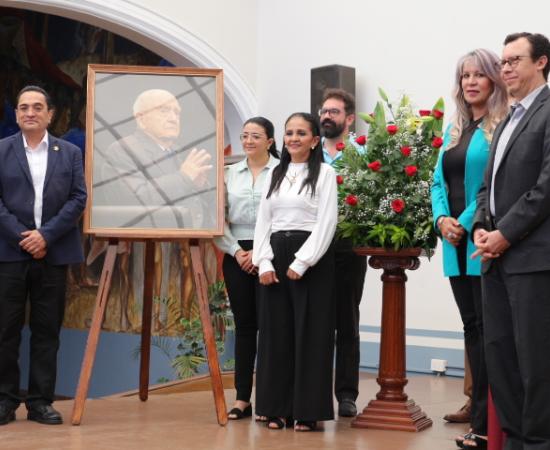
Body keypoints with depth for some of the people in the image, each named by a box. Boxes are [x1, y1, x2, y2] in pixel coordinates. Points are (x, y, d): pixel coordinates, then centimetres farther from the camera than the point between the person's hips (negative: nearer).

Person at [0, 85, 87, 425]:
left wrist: (45, 235, -11)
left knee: (47, 330, 4)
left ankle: (41, 401, 11)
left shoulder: (70, 153, 9)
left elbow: (78, 199, 0)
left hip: (53, 253, 1)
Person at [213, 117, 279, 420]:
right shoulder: (230, 173, 10)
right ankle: (242, 398, 11)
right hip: (237, 255, 4)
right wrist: (236, 250, -4)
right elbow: (219, 216, 8)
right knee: (243, 324, 7)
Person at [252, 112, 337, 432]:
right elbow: (263, 220, 10)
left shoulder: (324, 172, -1)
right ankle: (279, 408, 13)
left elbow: (327, 222, -9)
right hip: (276, 257, 5)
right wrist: (264, 262, -2)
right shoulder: (275, 174, 14)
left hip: (311, 259, -5)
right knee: (276, 332, 5)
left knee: (310, 334, -2)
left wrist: (301, 262, -15)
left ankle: (308, 411, 4)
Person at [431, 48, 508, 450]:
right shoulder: (453, 130, 17)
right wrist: (442, 219, -3)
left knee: (487, 328, -5)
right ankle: (481, 416, 18)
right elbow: (439, 181, 14)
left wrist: (466, 224, -16)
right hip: (456, 243, 8)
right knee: (472, 327, 11)